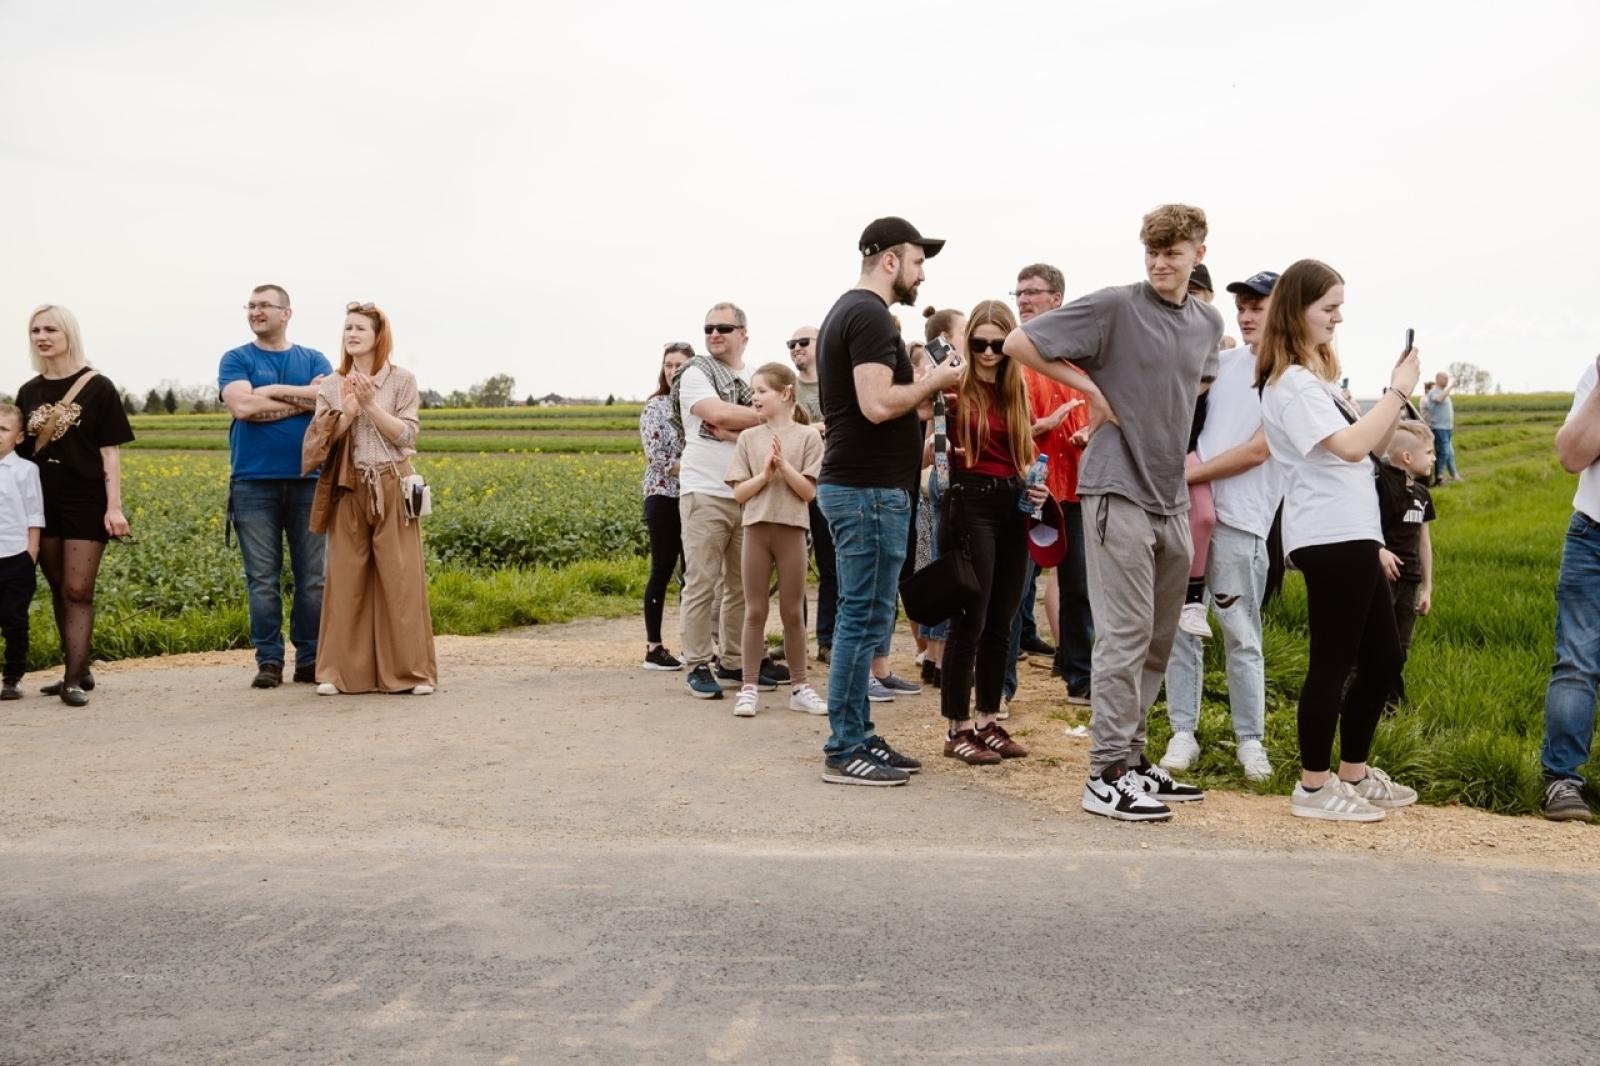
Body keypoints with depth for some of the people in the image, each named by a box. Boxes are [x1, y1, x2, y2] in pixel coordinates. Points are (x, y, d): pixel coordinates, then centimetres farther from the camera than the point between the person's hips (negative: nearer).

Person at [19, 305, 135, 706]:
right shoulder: (28, 392, 10)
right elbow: (20, 452, 12)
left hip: (85, 503, -5)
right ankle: (79, 671, 19)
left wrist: (114, 507, -11)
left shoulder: (97, 387, -4)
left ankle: (74, 680, -7)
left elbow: (110, 451, -6)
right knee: (59, 592, 10)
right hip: (44, 504, 5)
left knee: (78, 592, -6)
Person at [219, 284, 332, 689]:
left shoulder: (313, 360, 13)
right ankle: (269, 661, 8)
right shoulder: (236, 359, 8)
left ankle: (309, 659, 11)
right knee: (263, 579, 0)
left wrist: (275, 391, -9)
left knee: (313, 577, 3)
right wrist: (304, 398, -6)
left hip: (308, 480, 1)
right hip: (254, 482, -1)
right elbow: (242, 406, -10)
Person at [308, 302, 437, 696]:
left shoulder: (402, 380, 1)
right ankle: (340, 671, 8)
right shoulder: (331, 386, 9)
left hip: (392, 490, -2)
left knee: (400, 578, -2)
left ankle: (411, 670, 4)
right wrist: (350, 407, -13)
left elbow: (405, 436, -6)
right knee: (345, 580, 2)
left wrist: (370, 404, -15)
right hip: (348, 491, 2)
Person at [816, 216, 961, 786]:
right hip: (869, 490, -11)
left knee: (862, 617, 14)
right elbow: (877, 405, -24)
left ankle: (858, 735, 21)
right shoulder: (870, 315, -14)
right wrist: (932, 381, -9)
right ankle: (845, 751, 1)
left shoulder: (846, 311, 18)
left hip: (855, 485, 11)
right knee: (865, 618, -5)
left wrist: (922, 389, 12)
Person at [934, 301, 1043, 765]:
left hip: (1013, 507, 6)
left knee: (1001, 623, 10)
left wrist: (1037, 487, 2)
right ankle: (957, 728, 6)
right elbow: (923, 440, -13)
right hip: (969, 504, -6)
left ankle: (988, 721, 21)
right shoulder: (955, 386, -4)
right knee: (969, 622, -3)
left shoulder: (1018, 391, 13)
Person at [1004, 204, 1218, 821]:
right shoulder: (1115, 307, -8)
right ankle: (1107, 775, -1)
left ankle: (1131, 758, 24)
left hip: (1172, 498, 7)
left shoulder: (1208, 324, 12)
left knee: (1158, 640, 12)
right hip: (1118, 491, -7)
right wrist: (1091, 387, -10)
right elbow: (1019, 344, -10)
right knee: (1125, 634, -8)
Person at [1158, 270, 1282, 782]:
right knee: (1180, 623, 4)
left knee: (1240, 634, 1)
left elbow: (1255, 453, -9)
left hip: (1239, 522, -5)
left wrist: (1188, 474, -12)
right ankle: (1183, 731, 12)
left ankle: (1250, 739, 13)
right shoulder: (1224, 361, 14)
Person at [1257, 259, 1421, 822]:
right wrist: (1398, 392, -14)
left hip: (1353, 535, 10)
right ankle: (1313, 787, 6)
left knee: (1383, 658, 15)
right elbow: (1349, 447, -23)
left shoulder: (1320, 375, 17)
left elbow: (1371, 444, 19)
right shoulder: (1290, 382, -12)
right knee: (1333, 662, -4)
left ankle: (1354, 772, 26)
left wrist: (1396, 396, 5)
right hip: (1329, 539, -10)